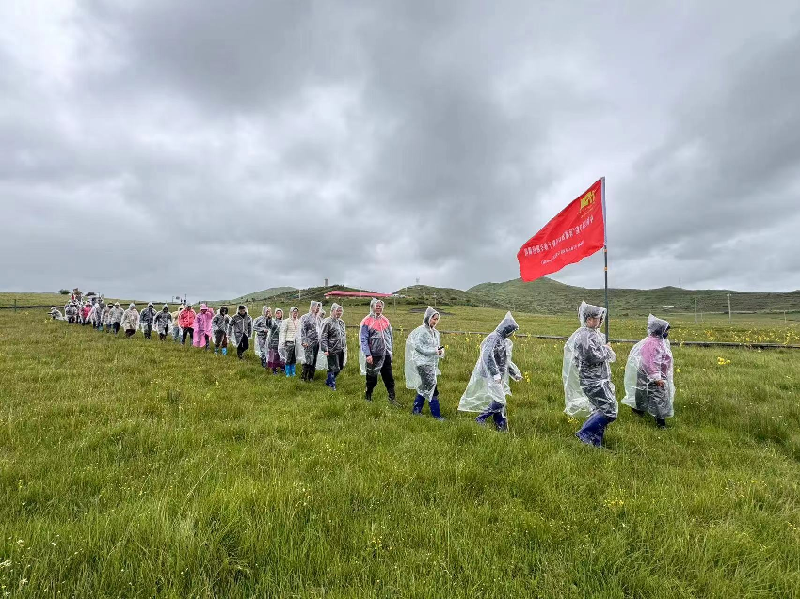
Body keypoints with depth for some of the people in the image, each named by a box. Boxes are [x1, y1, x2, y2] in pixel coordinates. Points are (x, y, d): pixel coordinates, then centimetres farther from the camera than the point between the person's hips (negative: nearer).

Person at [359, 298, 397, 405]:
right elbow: (363, 339, -11)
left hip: (386, 355, 4)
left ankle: (392, 398, 12)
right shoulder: (367, 321, -7)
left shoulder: (385, 320, 9)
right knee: (372, 378, 8)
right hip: (373, 355, -4)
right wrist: (368, 354, -18)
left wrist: (390, 351, 12)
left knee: (389, 378, 6)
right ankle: (368, 397, 26)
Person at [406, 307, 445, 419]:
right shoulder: (421, 331, -12)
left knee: (424, 388, 14)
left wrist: (440, 351, -1)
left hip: (432, 363, 8)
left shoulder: (435, 332, 13)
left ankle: (416, 410, 27)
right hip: (423, 363, -8)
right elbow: (418, 346, -18)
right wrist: (434, 351, -20)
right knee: (432, 389, -6)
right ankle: (436, 415, 1)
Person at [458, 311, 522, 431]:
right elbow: (487, 356, -25)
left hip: (499, 377, 9)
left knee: (499, 402, 11)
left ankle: (502, 428, 18)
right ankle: (480, 420, 1)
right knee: (499, 402, -12)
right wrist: (496, 374, -27)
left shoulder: (506, 341, 15)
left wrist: (515, 373, 16)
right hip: (490, 376, -9)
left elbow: (507, 361, 25)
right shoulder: (494, 338, -15)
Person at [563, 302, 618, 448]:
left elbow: (611, 357, 23)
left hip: (600, 380, 10)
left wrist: (606, 349, 2)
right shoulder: (584, 335, -15)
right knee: (610, 412, -12)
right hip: (592, 381, -10)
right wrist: (605, 349, -9)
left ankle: (595, 442, 23)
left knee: (600, 411, 14)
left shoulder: (597, 334, 16)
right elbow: (593, 356, -25)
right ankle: (584, 433, -4)